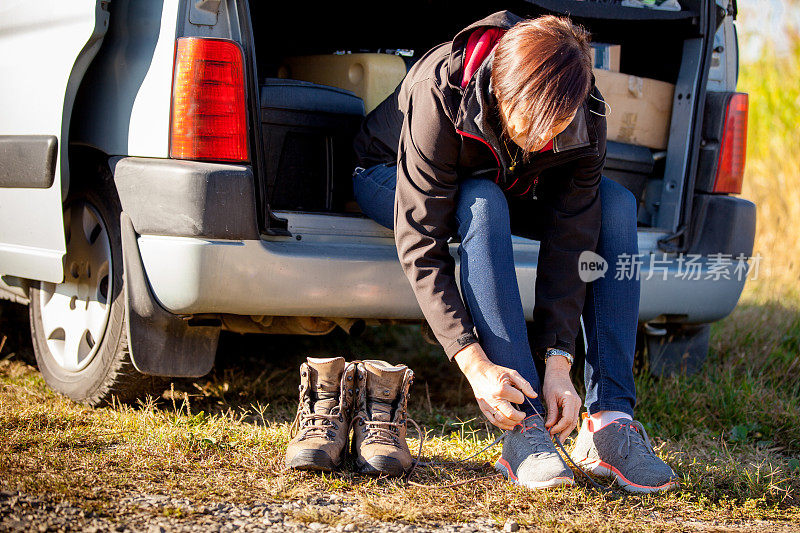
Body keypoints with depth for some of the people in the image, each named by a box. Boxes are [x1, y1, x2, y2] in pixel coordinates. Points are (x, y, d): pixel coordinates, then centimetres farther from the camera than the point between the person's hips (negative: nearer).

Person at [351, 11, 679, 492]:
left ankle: (610, 420, -24)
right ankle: (525, 428, -36)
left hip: (504, 188, 4)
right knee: (483, 205, -38)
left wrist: (559, 361, -33)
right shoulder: (439, 94, -39)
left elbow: (572, 237, -25)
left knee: (617, 204, -21)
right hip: (389, 178, -4)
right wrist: (472, 361, -46)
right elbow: (420, 242, -39)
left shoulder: (585, 118, -27)